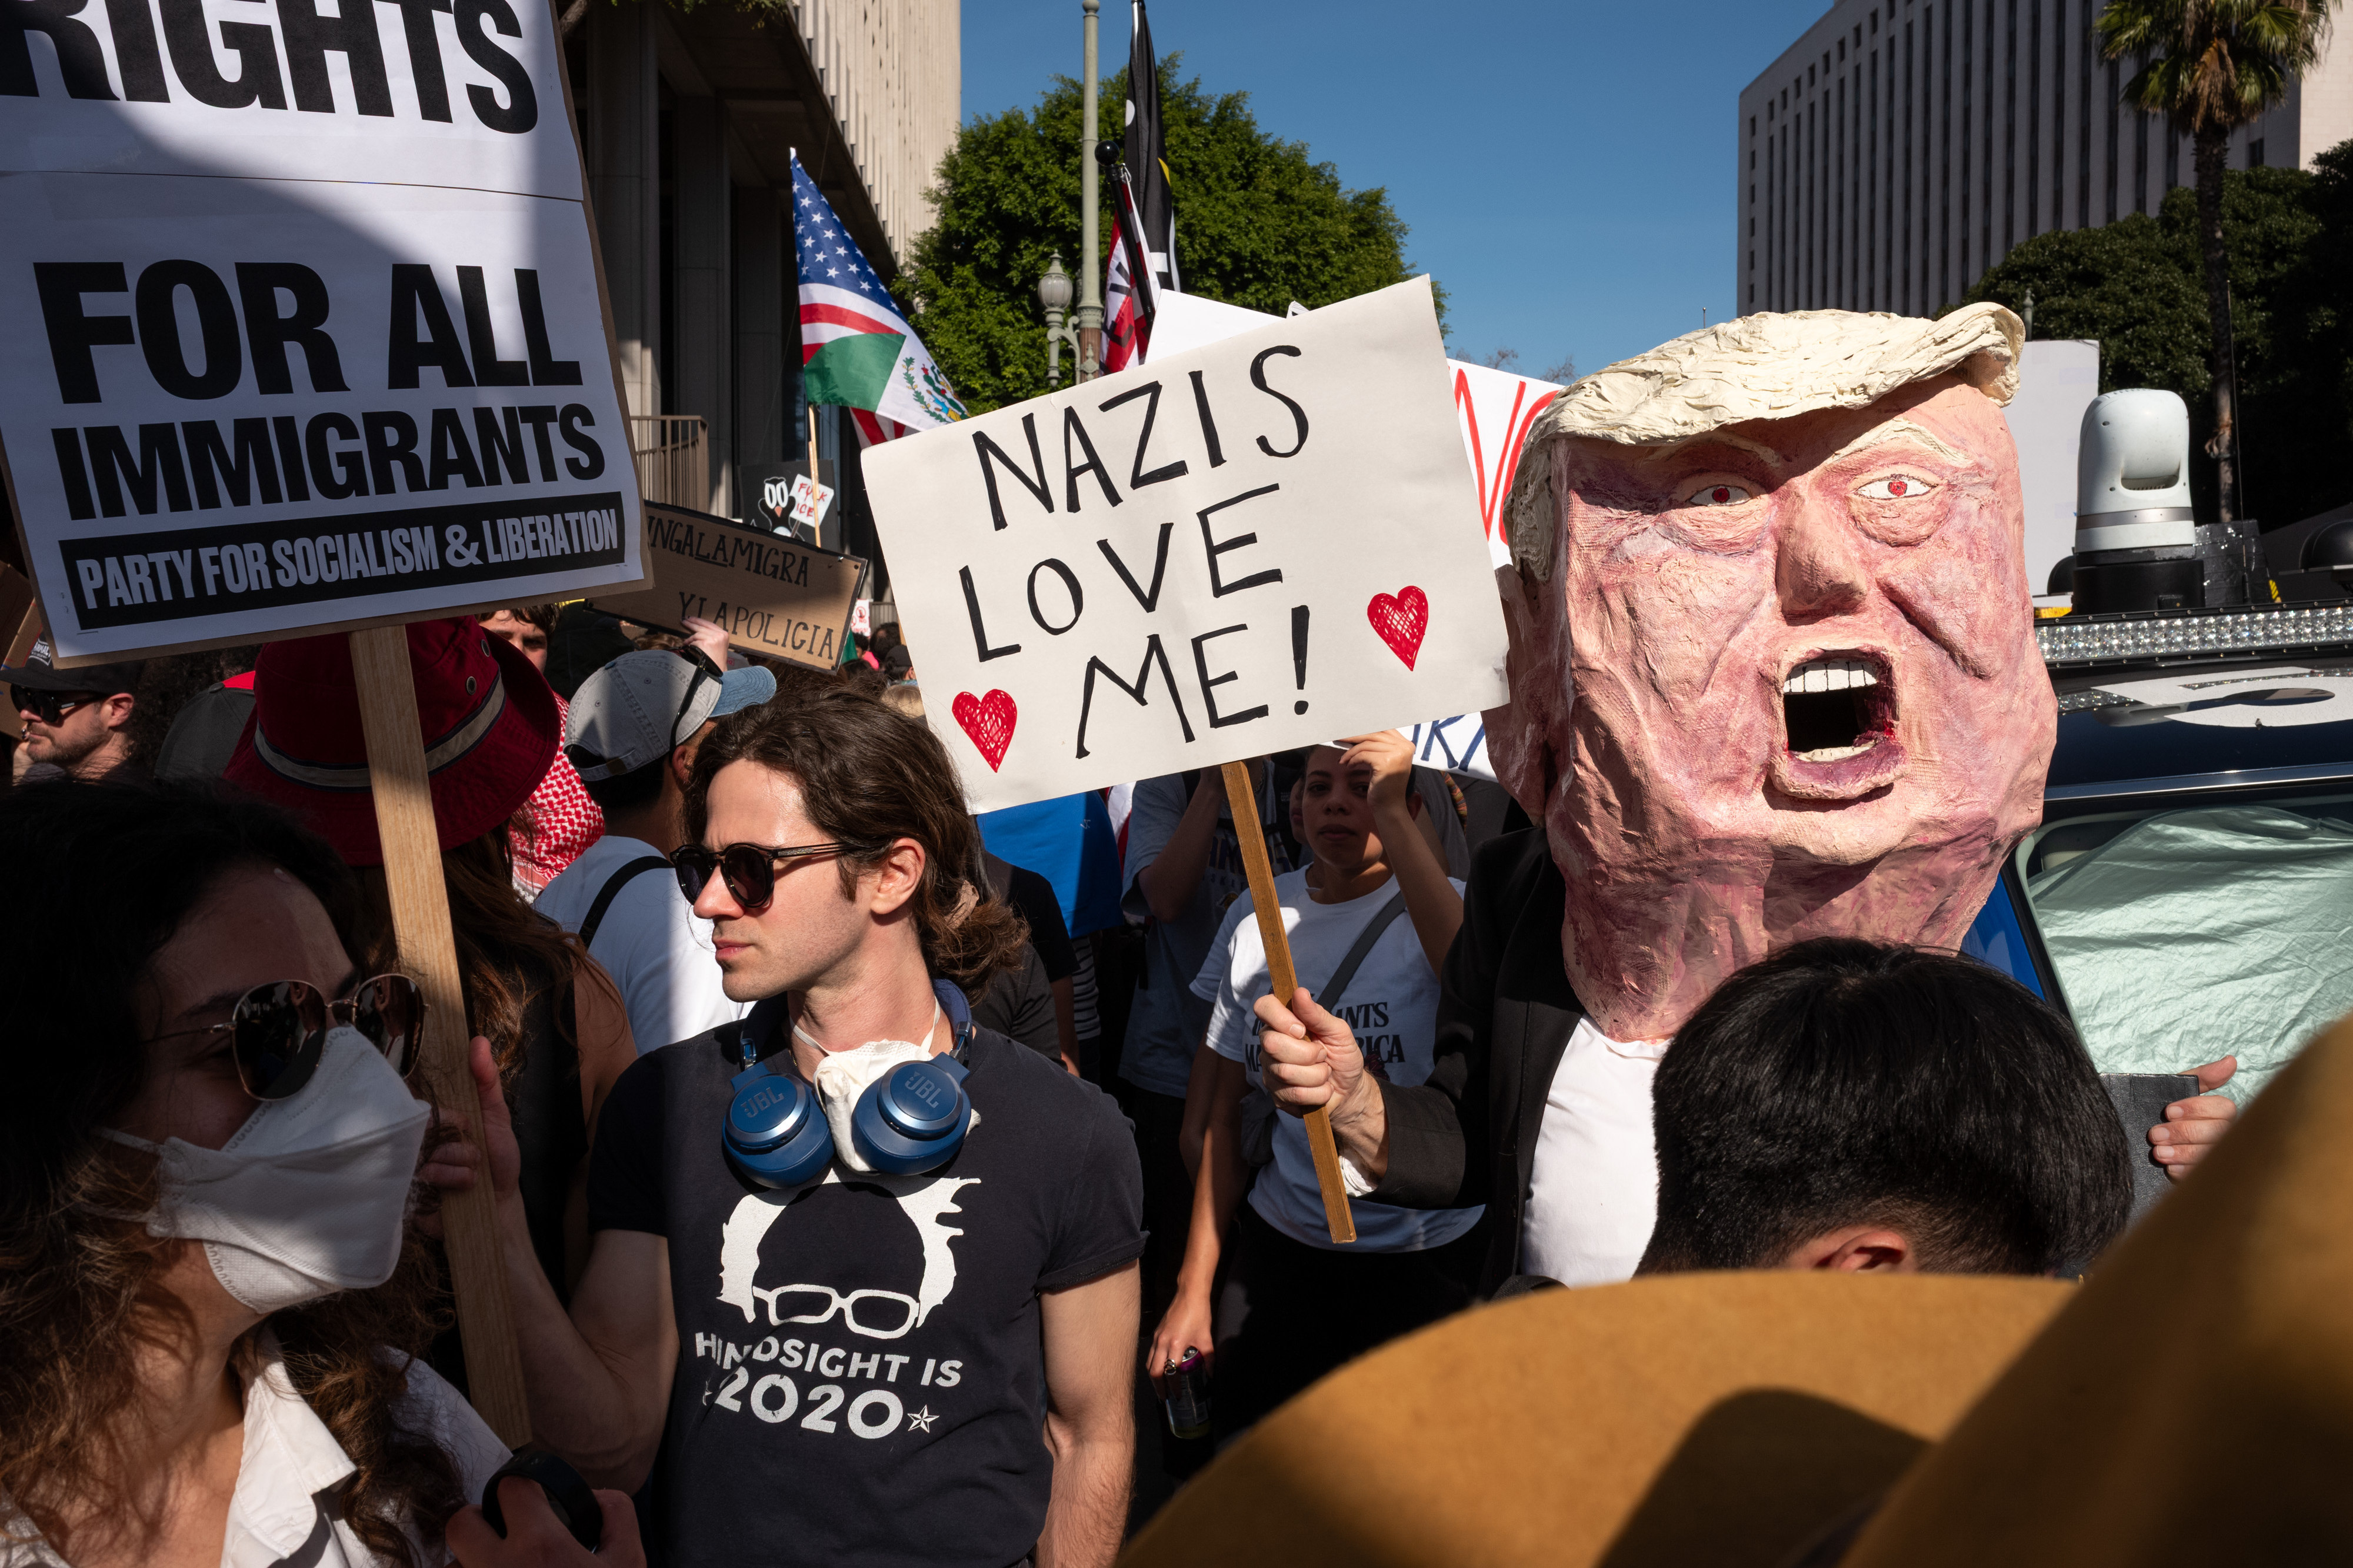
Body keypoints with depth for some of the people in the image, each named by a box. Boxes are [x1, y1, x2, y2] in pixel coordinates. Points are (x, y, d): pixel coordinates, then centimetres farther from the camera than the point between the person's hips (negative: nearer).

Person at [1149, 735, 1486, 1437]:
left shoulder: (1438, 907, -9)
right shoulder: (1257, 914, 3)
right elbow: (1223, 1117, 7)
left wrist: (1391, 813, -37)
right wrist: (1193, 1287, 6)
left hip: (1428, 1263, -3)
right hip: (1280, 1247, 3)